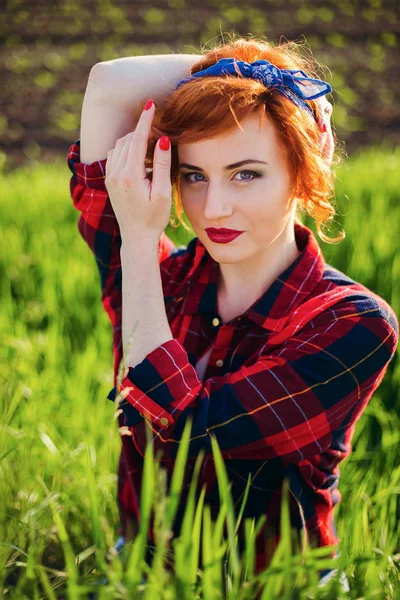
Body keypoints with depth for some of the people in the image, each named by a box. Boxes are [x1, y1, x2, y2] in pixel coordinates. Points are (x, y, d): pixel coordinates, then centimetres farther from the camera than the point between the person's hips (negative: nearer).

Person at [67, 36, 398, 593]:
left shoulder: (354, 326, -13)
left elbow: (187, 432, -23)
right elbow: (110, 86, -8)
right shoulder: (160, 280, -2)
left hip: (272, 584, -3)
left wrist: (139, 239, -18)